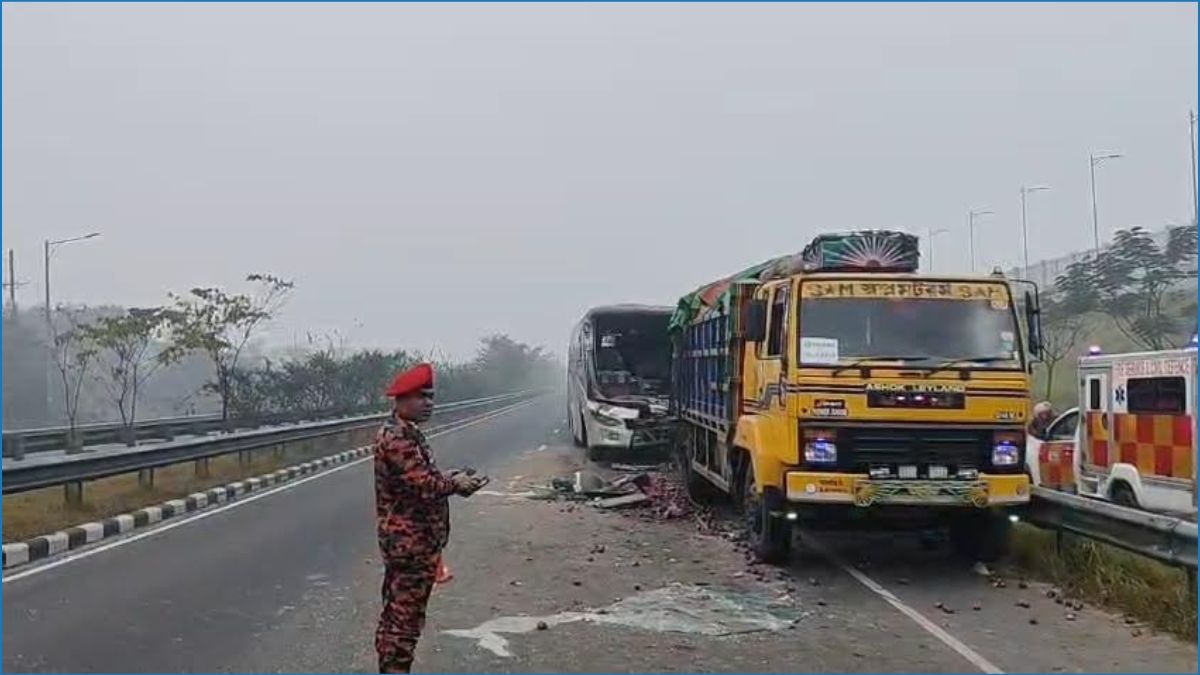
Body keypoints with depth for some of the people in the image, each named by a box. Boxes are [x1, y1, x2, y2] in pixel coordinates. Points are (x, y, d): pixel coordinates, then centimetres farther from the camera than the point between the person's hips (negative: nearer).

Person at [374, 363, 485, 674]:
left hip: (413, 540, 11)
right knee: (404, 613, -5)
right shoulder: (396, 438, -20)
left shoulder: (408, 433, 14)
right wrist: (456, 484, -8)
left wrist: (451, 479, 4)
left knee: (400, 611, 17)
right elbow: (425, 484, -25)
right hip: (409, 542, -11)